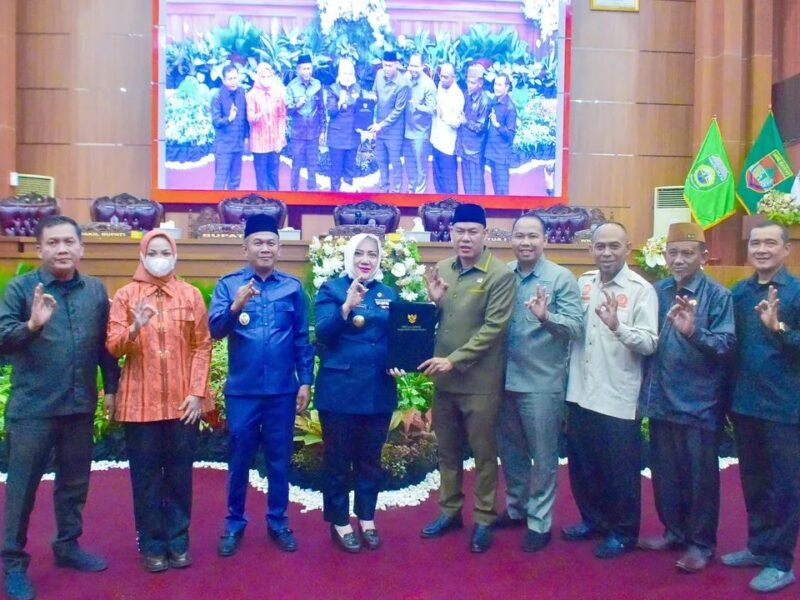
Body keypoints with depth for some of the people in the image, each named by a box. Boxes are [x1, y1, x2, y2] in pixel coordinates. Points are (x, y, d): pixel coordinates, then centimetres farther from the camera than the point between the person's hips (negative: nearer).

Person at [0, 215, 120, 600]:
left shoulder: (96, 290, 4)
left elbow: (105, 344, 8)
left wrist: (112, 386, 8)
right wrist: (32, 325, -30)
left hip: (80, 406, 4)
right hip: (31, 408, -3)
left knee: (74, 482, 16)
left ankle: (68, 546, 34)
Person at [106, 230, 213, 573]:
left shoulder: (191, 294, 3)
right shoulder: (125, 295, 1)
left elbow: (203, 345, 2)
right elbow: (113, 347, -4)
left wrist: (197, 392, -6)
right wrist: (134, 328, -24)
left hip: (183, 401, 1)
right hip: (140, 401, 0)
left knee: (180, 473, 10)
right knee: (146, 476, 8)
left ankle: (178, 541, 24)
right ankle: (152, 545, 22)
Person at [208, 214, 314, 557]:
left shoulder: (293, 287, 2)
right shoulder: (228, 284, 0)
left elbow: (302, 339, 5)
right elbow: (215, 329, -11)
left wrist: (305, 381, 1)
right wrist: (235, 307, -29)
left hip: (283, 390, 1)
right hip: (242, 390, -1)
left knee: (279, 459, 12)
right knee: (239, 459, 11)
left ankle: (278, 523, 27)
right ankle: (234, 523, 28)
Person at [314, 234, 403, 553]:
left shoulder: (388, 293, 9)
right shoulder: (331, 288, -1)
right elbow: (322, 333, -13)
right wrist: (347, 306, -28)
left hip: (378, 390, 4)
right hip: (340, 388, -3)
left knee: (370, 458, 15)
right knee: (338, 458, 8)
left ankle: (367, 519, 31)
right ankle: (339, 522, 24)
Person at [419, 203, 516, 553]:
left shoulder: (500, 275, -10)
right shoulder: (442, 270, 6)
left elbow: (494, 328, -16)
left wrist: (454, 360, -20)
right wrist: (433, 301, -9)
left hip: (480, 380, -5)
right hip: (443, 377, 5)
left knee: (483, 452, 9)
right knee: (447, 449, 17)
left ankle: (484, 519, 25)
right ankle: (450, 511, 34)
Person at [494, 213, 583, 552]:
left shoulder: (562, 278, -9)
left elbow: (577, 327, -15)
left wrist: (546, 317, -31)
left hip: (542, 383, -4)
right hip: (505, 379, 5)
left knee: (543, 455, 9)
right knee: (509, 450, 19)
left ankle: (539, 521, 24)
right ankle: (516, 507, 38)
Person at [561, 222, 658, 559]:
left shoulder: (641, 289, -10)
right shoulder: (583, 283, 7)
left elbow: (650, 343, -18)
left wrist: (617, 326, -32)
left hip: (617, 398, -6)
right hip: (580, 392, 6)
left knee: (620, 470, 9)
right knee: (582, 464, 19)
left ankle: (623, 532, 28)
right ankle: (593, 519, 39)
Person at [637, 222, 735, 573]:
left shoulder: (717, 295, -9)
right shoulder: (658, 292, 3)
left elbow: (726, 345, -16)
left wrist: (693, 332, -33)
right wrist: (645, 391, 6)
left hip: (699, 403, -4)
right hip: (662, 400, 5)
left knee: (700, 475, 9)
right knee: (664, 471, 16)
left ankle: (701, 543, 25)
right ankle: (673, 531, 35)